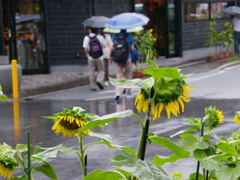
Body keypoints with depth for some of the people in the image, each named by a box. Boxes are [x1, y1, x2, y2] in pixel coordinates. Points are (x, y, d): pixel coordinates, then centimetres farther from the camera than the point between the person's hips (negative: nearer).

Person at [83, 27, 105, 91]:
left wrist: (87, 55, 6)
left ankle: (93, 86, 10)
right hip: (99, 57, 0)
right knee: (101, 70, 14)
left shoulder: (86, 38, -8)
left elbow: (85, 49, -11)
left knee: (91, 72, 10)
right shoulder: (100, 37, -5)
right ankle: (99, 80, -10)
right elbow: (103, 46, 4)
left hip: (91, 57, 0)